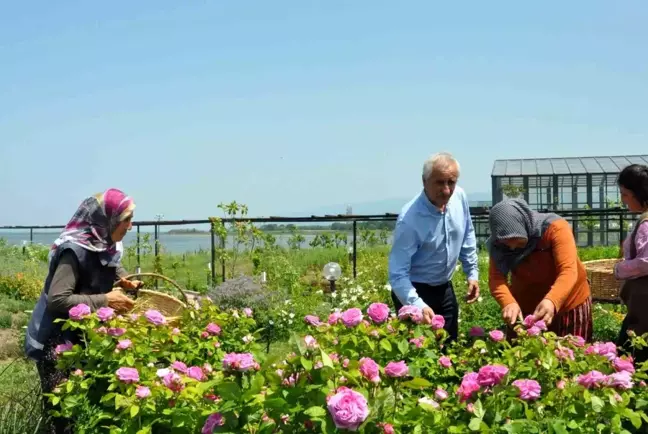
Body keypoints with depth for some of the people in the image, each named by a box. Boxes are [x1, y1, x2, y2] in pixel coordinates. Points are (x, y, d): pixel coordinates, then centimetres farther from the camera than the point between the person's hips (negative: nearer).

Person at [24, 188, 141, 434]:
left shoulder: (107, 246, 2)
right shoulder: (76, 250, -23)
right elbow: (56, 300, -30)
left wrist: (127, 281, 5)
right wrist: (105, 300, -27)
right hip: (56, 341, -8)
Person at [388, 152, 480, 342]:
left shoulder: (460, 197, -10)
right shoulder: (410, 219, -29)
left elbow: (467, 237, 9)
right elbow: (398, 273, -29)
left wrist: (472, 272, 9)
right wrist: (418, 306, -42)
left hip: (444, 289, 6)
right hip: (414, 291, -6)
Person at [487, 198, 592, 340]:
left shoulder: (555, 228, -27)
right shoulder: (498, 245, -16)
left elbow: (569, 271, -36)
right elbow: (496, 278, -25)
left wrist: (552, 301, -54)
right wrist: (508, 303, -46)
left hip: (569, 304, -2)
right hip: (524, 308, 3)